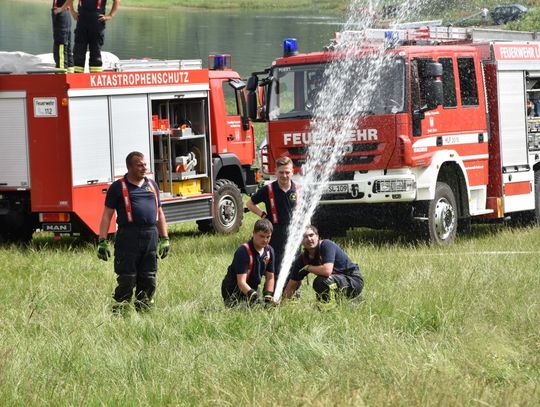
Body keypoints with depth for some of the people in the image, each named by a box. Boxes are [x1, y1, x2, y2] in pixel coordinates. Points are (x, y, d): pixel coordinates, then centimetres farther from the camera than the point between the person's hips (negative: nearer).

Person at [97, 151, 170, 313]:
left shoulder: (152, 185, 17)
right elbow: (107, 215, -1)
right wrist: (103, 241, -9)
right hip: (128, 237, -5)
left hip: (151, 237, 5)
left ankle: (143, 308, 14)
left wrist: (165, 239, 16)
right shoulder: (118, 187, 1)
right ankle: (120, 310, -1)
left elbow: (159, 213, 22)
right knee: (126, 280, -6)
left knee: (148, 279, 7)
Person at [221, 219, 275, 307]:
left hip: (252, 289, 6)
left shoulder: (269, 251, 0)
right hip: (233, 292, -6)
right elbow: (241, 282, -28)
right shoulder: (243, 251, -22)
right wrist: (254, 295, -40)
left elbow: (270, 277, 10)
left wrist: (268, 297, -2)